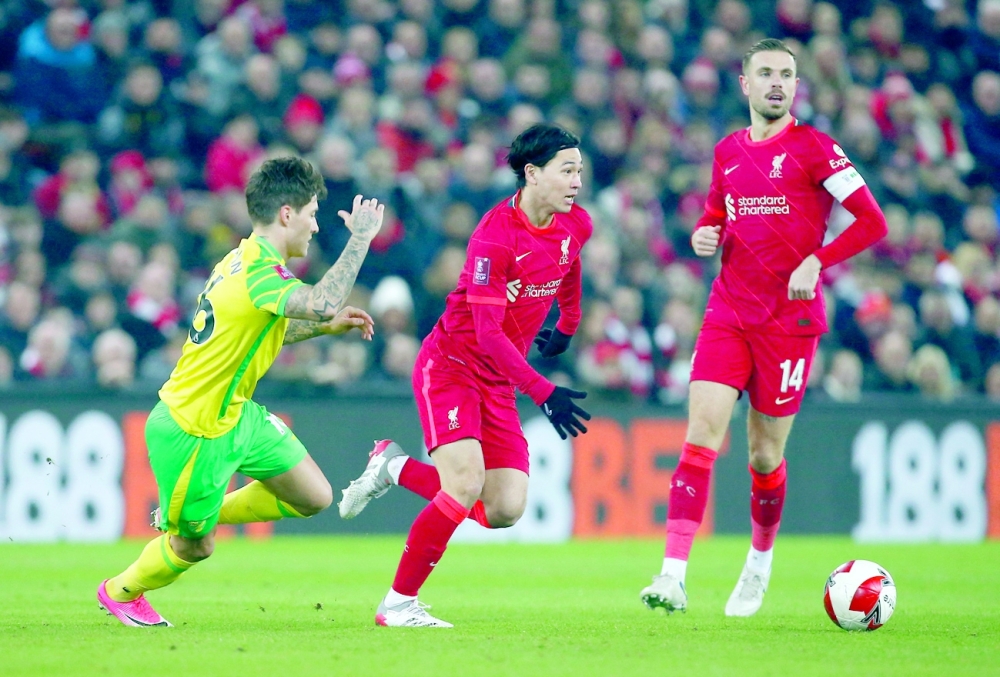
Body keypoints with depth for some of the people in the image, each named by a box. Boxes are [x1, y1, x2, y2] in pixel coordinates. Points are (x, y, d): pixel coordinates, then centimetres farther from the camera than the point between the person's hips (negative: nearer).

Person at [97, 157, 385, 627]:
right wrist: (360, 237, -34)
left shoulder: (246, 259, 4)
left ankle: (193, 514, 24)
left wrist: (327, 326, 11)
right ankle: (120, 593, 38)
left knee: (314, 497, 8)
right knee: (195, 546, 9)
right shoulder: (258, 272, -27)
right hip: (191, 433, -9)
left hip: (234, 415, 9)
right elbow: (322, 303, -45)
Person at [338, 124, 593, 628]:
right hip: (449, 365, -7)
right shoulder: (495, 236, -23)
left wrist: (567, 326, 34)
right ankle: (398, 604, -9)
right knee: (465, 486, -23)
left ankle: (396, 467, 19)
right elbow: (489, 332, -25)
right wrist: (543, 392, -32)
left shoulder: (575, 226, -2)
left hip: (499, 380, 7)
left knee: (505, 510, -4)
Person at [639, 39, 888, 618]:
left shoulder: (812, 147, -5)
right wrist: (704, 236, 3)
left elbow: (872, 222, -7)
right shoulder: (728, 152, 11)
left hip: (790, 319, -3)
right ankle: (674, 576, -20)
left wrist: (816, 261, -18)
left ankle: (760, 561, 31)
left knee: (766, 453, 4)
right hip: (728, 314, 3)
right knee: (701, 433, -13)